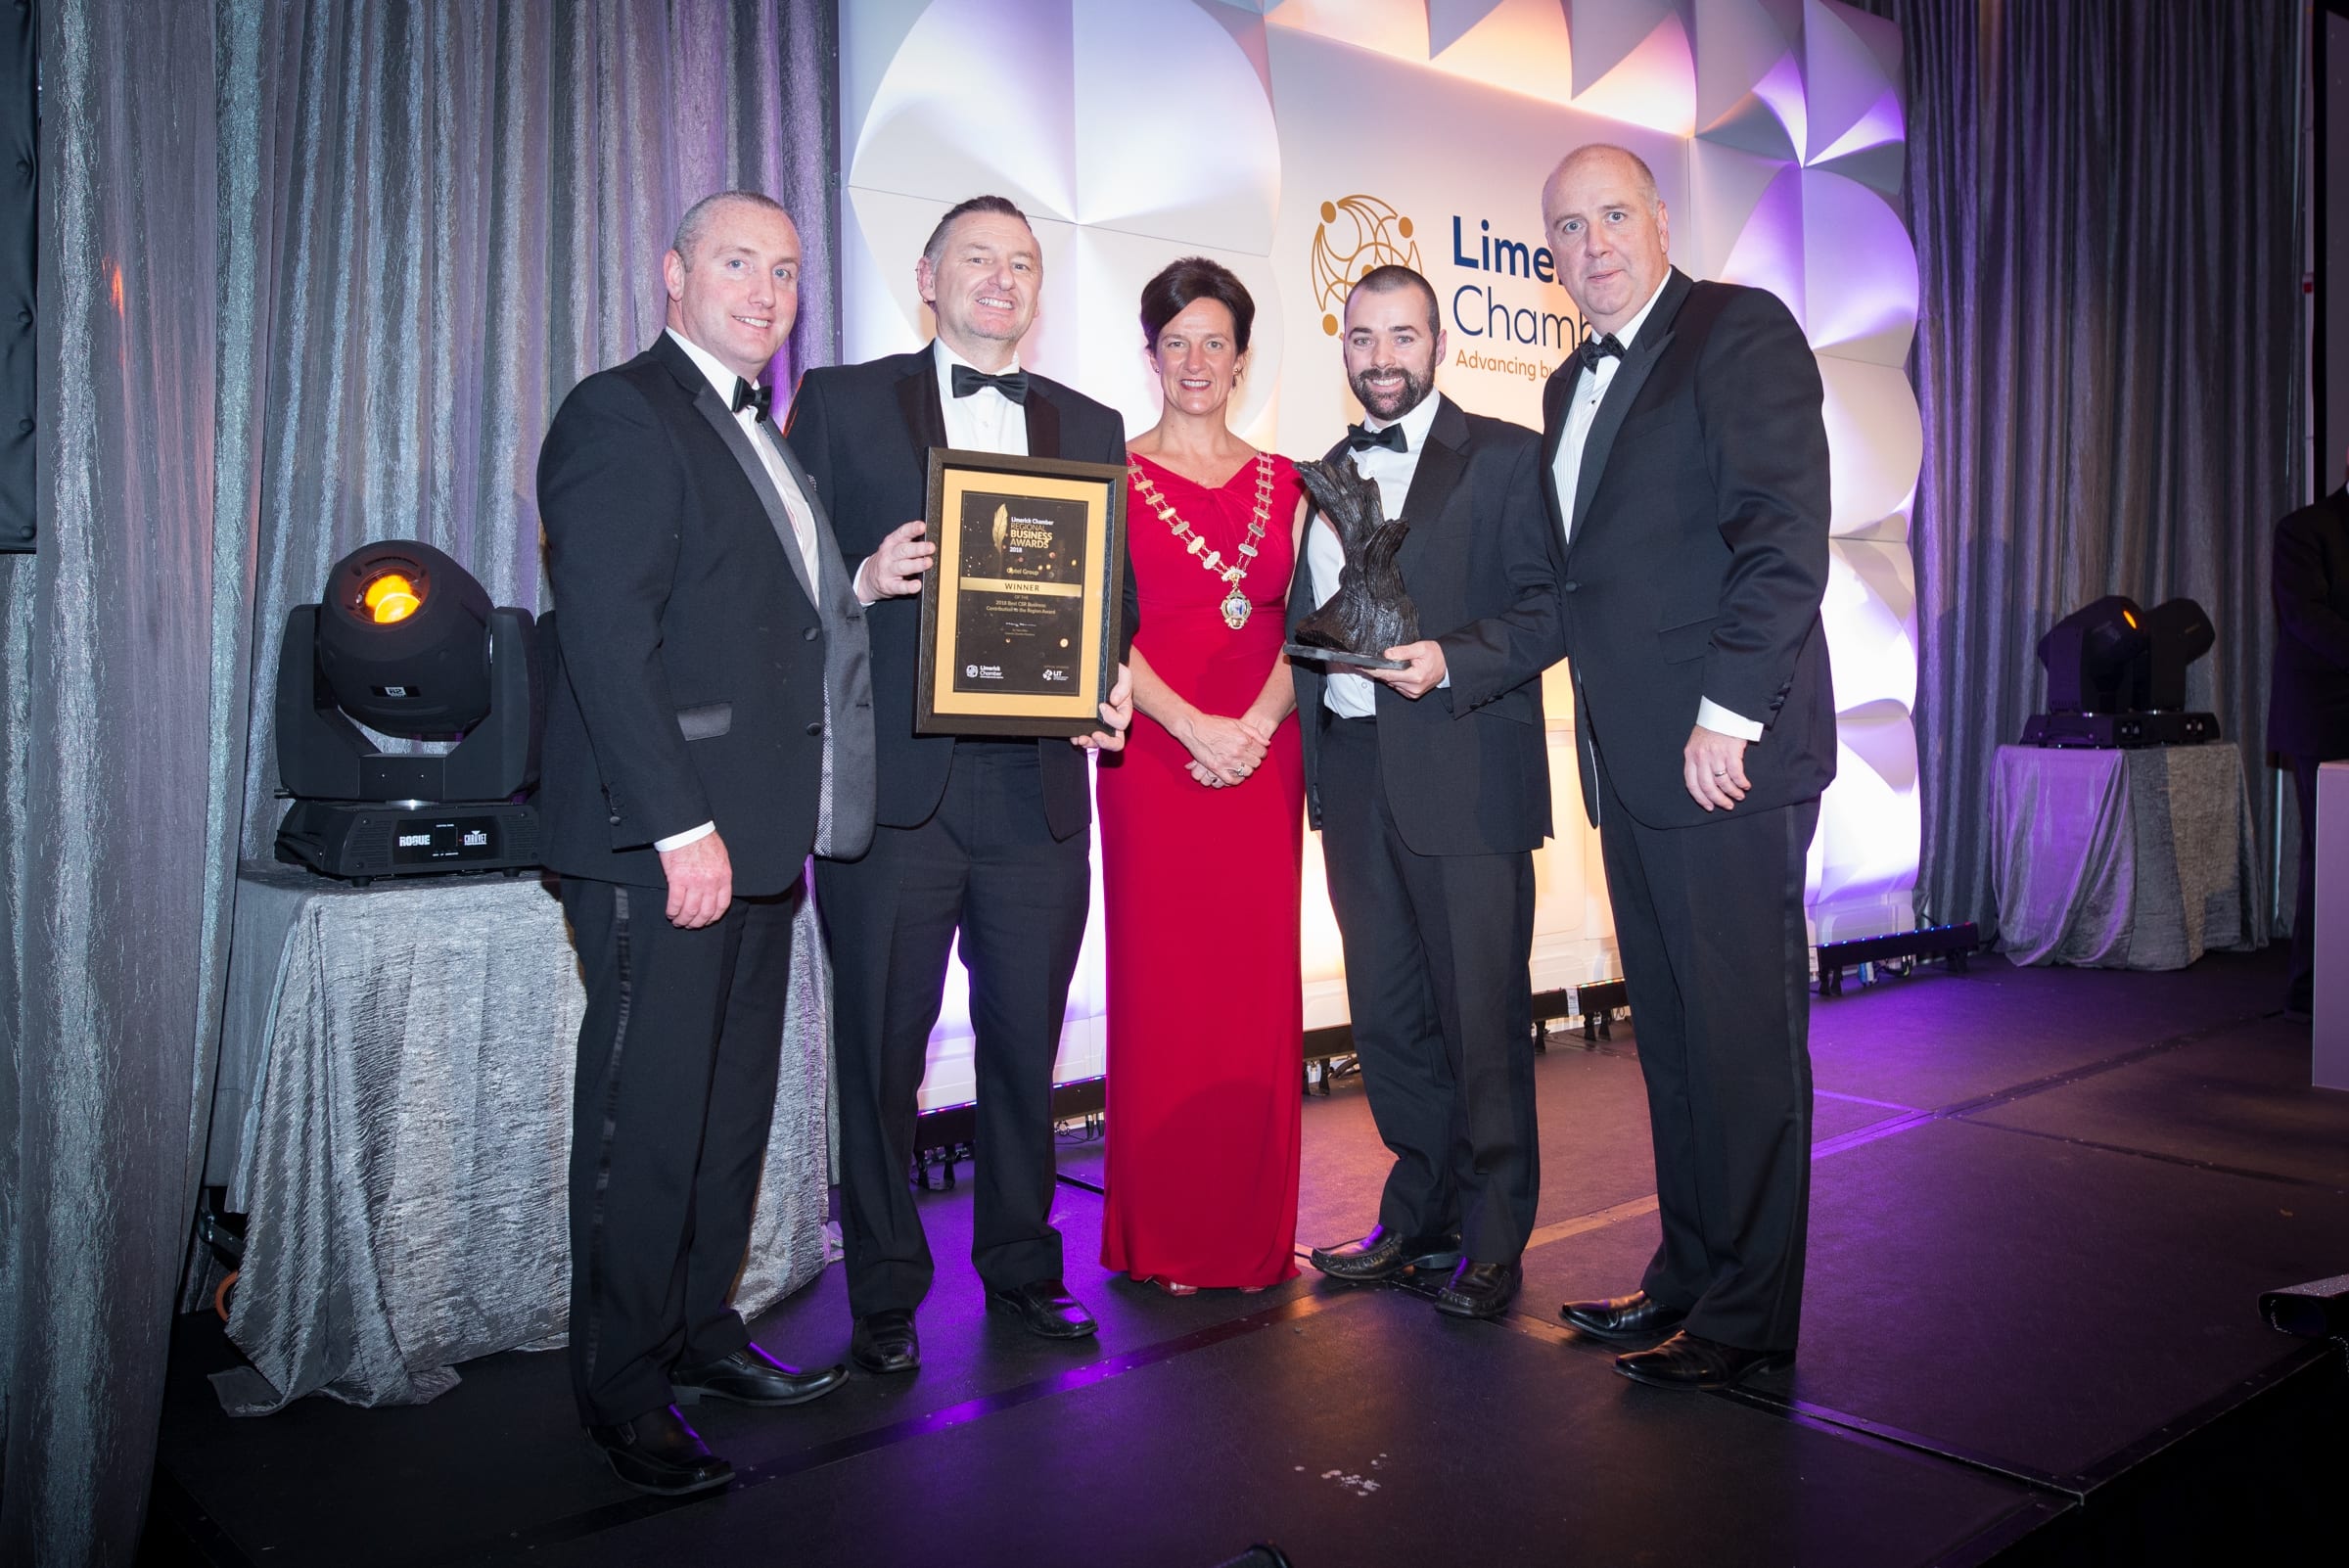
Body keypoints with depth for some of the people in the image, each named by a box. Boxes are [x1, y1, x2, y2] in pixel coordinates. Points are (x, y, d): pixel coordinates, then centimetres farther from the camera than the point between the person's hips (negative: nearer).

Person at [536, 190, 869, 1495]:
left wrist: (858, 585, 7)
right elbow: (607, 638, -17)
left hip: (754, 837, 9)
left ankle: (700, 1332, 30)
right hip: (661, 843, -9)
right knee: (647, 1121, 0)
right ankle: (622, 1389, 15)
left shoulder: (761, 435, 20)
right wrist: (681, 827, -21)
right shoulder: (620, 415, -8)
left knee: (735, 1107, 15)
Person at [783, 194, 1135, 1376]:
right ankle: (885, 1291, 21)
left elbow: (1116, 598, 13)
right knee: (880, 1050, 6)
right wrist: (865, 581, -16)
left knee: (1026, 1046, 11)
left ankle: (1022, 1262, 30)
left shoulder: (1090, 427, 15)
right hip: (893, 783, -2)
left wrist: (1111, 682, -6)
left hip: (1038, 789, 3)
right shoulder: (842, 403, 7)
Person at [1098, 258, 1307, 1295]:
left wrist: (1258, 723, -11)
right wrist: (1193, 725, -15)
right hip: (1154, 759, -3)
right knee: (1162, 983, 0)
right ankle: (1163, 1238, 12)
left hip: (1264, 757, 3)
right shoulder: (1116, 475, 4)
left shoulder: (1281, 483, 14)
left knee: (1260, 985, 4)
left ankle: (1256, 1230, 17)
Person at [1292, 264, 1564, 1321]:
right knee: (1387, 1018, 11)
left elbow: (1550, 607, -6)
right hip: (1354, 779, 6)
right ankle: (1420, 1215, 26)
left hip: (1465, 779, -5)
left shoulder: (1507, 458, 1)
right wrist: (1307, 749, 8)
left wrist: (1451, 662, -20)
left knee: (1484, 1017, 1)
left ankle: (1492, 1239, 14)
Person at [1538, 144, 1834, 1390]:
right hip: (1632, 763, 8)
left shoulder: (1740, 331, -4)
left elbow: (1784, 536, -14)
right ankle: (1687, 1279, 26)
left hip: (1725, 755, -8)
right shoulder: (1573, 386, 21)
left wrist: (1730, 715, -19)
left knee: (1742, 1034, 0)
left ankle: (1746, 1315, 11)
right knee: (1670, 1034, 14)